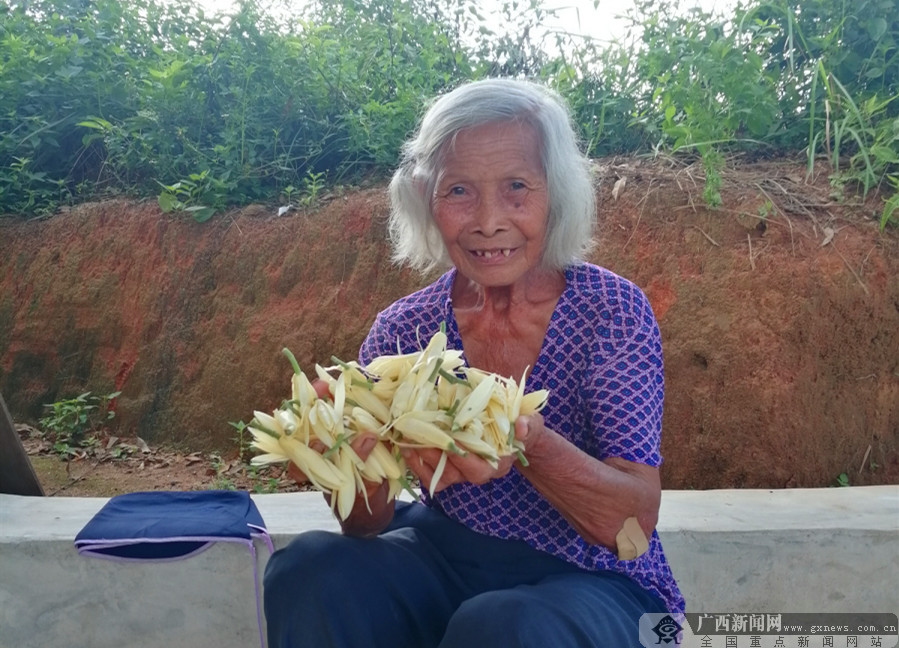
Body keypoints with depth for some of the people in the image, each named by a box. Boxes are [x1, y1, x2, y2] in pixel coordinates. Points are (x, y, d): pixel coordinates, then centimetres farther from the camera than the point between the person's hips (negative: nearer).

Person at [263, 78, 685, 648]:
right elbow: (369, 525, -7)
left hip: (591, 579, -2)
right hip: (446, 562, 3)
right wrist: (358, 458, -30)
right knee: (308, 571, -22)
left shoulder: (612, 309, -13)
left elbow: (635, 523, -18)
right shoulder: (402, 329, -7)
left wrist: (528, 440, -37)